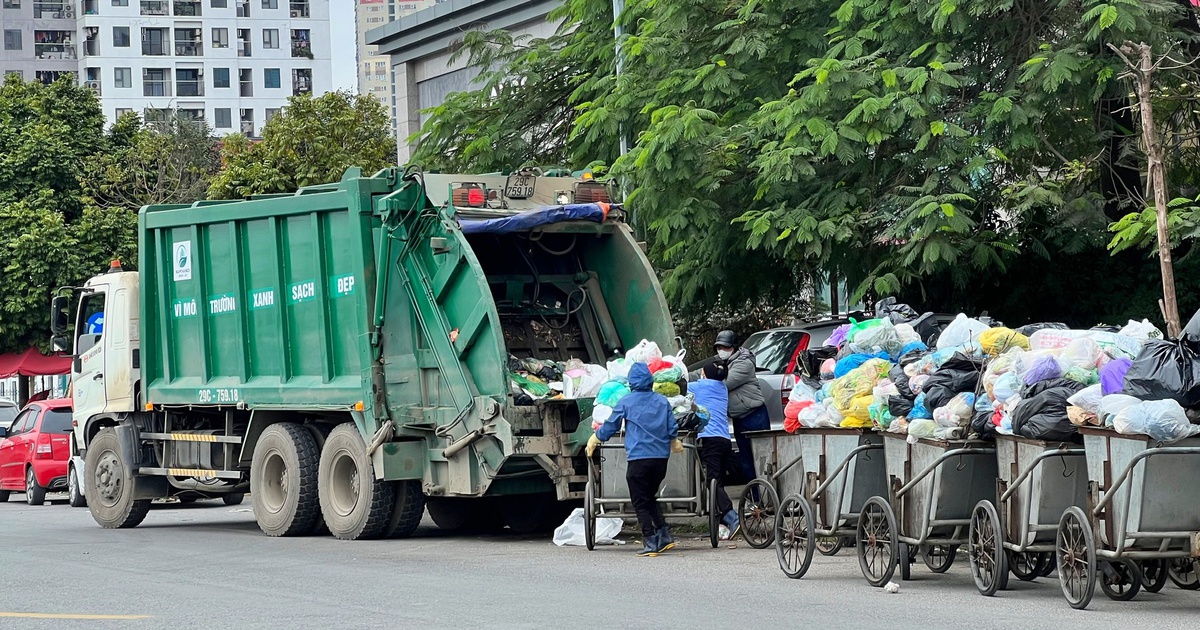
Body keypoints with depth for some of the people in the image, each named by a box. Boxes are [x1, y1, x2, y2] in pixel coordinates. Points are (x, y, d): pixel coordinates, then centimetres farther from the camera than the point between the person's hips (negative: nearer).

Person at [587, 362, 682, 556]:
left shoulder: (626, 402, -2)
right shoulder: (662, 401, 7)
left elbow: (610, 426, 7)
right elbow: (672, 429, 12)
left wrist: (594, 439, 25)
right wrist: (674, 444, 35)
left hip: (638, 457, -4)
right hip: (661, 457, 4)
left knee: (641, 503, 2)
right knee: (650, 498, 20)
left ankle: (650, 543, -4)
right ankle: (664, 535, 10)